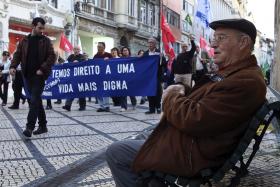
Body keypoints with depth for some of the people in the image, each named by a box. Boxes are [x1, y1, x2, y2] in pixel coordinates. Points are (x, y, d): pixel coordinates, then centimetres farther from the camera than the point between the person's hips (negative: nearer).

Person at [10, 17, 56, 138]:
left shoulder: (46, 41, 2)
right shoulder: (24, 41, 10)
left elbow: (52, 56, -5)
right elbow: (17, 55, 9)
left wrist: (43, 69, -16)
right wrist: (13, 66, -9)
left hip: (39, 75, -4)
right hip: (28, 75, 4)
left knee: (34, 100, -12)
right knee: (37, 100, 9)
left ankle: (30, 127, -13)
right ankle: (43, 126, 17)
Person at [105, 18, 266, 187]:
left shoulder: (247, 82, -25)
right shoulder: (237, 73, 10)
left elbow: (193, 120, -29)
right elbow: (205, 98, 21)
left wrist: (171, 96, -10)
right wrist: (183, 90, 0)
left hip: (192, 154, -11)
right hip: (193, 141, 11)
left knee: (115, 153, -5)